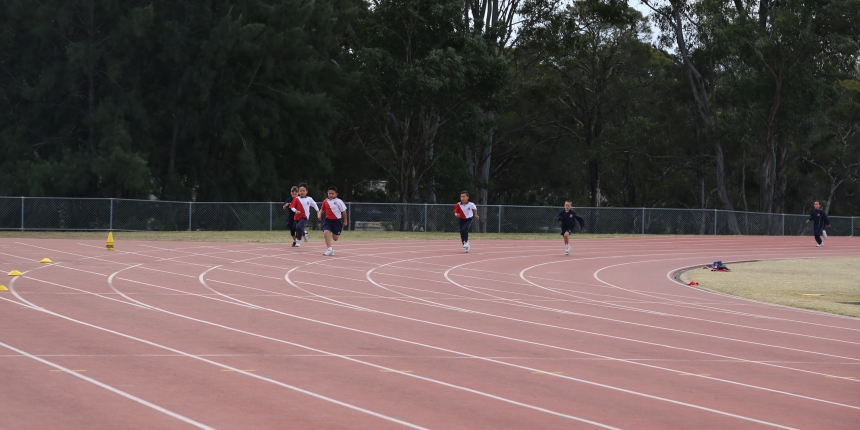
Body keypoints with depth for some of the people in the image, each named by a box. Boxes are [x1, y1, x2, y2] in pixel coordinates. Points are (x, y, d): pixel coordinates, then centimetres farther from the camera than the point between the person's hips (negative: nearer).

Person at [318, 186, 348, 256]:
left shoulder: (339, 202, -11)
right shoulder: (325, 202, 0)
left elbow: (344, 211, -1)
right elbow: (322, 210, 16)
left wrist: (345, 221, 5)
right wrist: (319, 214, -6)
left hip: (337, 221, -3)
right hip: (328, 220, 3)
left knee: (335, 238, 5)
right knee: (326, 232, -21)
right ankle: (330, 249, -16)